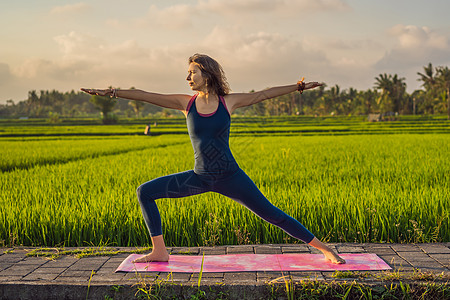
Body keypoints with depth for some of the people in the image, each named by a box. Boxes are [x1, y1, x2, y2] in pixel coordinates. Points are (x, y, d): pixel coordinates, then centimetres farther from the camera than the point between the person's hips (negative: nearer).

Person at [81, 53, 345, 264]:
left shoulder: (228, 102, -4)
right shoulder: (186, 103, 0)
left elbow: (264, 94, 4)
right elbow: (147, 96, -1)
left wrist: (297, 87, 4)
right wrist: (112, 92, -3)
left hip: (230, 177, -3)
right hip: (199, 178, 3)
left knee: (270, 214, -3)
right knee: (145, 192, -1)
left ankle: (324, 248, 11)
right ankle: (160, 251, 7)